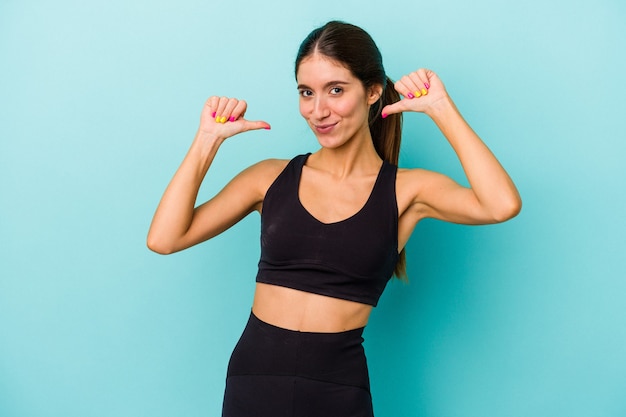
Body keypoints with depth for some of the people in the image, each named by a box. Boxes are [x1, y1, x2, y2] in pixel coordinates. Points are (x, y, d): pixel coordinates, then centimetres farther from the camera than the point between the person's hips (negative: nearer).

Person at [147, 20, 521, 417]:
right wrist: (209, 139, -5)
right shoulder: (272, 177, 2)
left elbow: (502, 205, -21)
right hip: (253, 380, 2)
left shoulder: (406, 189, -3)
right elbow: (164, 238, -3)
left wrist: (441, 108, -13)